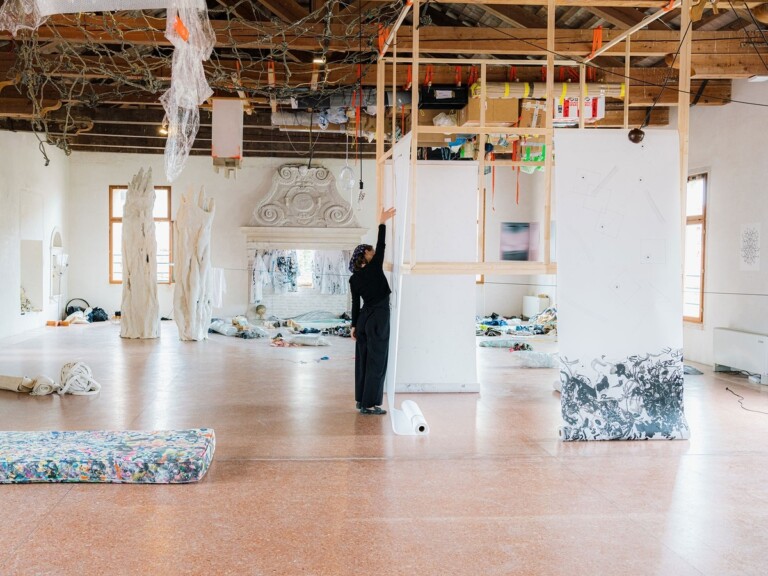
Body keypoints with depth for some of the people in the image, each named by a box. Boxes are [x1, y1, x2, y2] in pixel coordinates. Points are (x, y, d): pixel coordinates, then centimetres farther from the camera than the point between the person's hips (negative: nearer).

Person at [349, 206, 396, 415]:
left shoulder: (354, 279, 6)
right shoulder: (374, 267, -10)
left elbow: (355, 304, 8)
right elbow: (381, 246, -2)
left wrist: (353, 326, 15)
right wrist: (382, 223, 5)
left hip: (364, 319, 7)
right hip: (378, 318, -7)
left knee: (363, 360, 13)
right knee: (376, 362, -3)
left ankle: (362, 400, 21)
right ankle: (369, 404, -3)